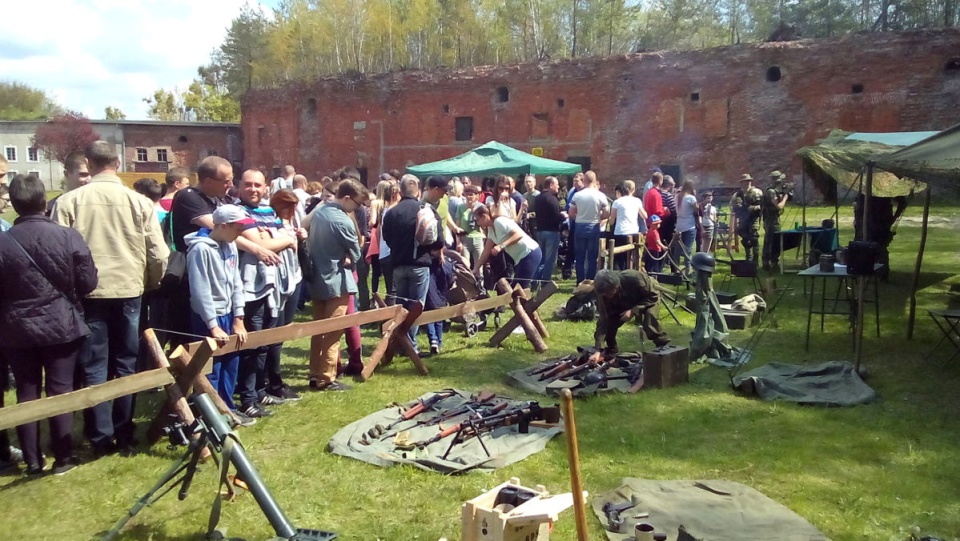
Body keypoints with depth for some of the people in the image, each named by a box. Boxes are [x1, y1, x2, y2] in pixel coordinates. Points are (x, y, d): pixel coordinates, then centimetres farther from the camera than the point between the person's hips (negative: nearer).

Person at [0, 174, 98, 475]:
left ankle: (32, 461, 18)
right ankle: (63, 458, 13)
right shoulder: (68, 236, -13)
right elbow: (88, 283, -8)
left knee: (26, 393, 11)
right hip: (61, 325, -1)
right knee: (60, 389, 7)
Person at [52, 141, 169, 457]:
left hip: (89, 293, -1)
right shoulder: (140, 202, -4)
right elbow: (159, 255, -4)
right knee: (126, 365, 11)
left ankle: (101, 437, 12)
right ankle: (124, 435, 17)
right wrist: (151, 284, 15)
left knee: (95, 367, 8)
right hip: (129, 291, 1)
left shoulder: (69, 201, -6)